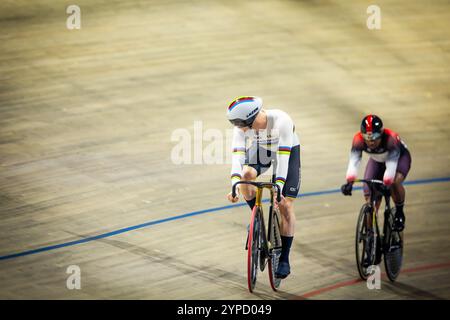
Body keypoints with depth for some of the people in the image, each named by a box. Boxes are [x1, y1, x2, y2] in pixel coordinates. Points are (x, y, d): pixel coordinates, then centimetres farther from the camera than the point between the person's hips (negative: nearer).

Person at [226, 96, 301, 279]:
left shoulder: (281, 121, -39)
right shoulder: (242, 126, -28)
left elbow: (283, 157, -43)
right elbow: (237, 156, -34)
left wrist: (278, 188, -50)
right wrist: (234, 186, -48)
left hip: (288, 151, -3)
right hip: (259, 150, 3)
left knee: (286, 205, -11)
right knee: (246, 174, -30)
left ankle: (284, 260, -3)